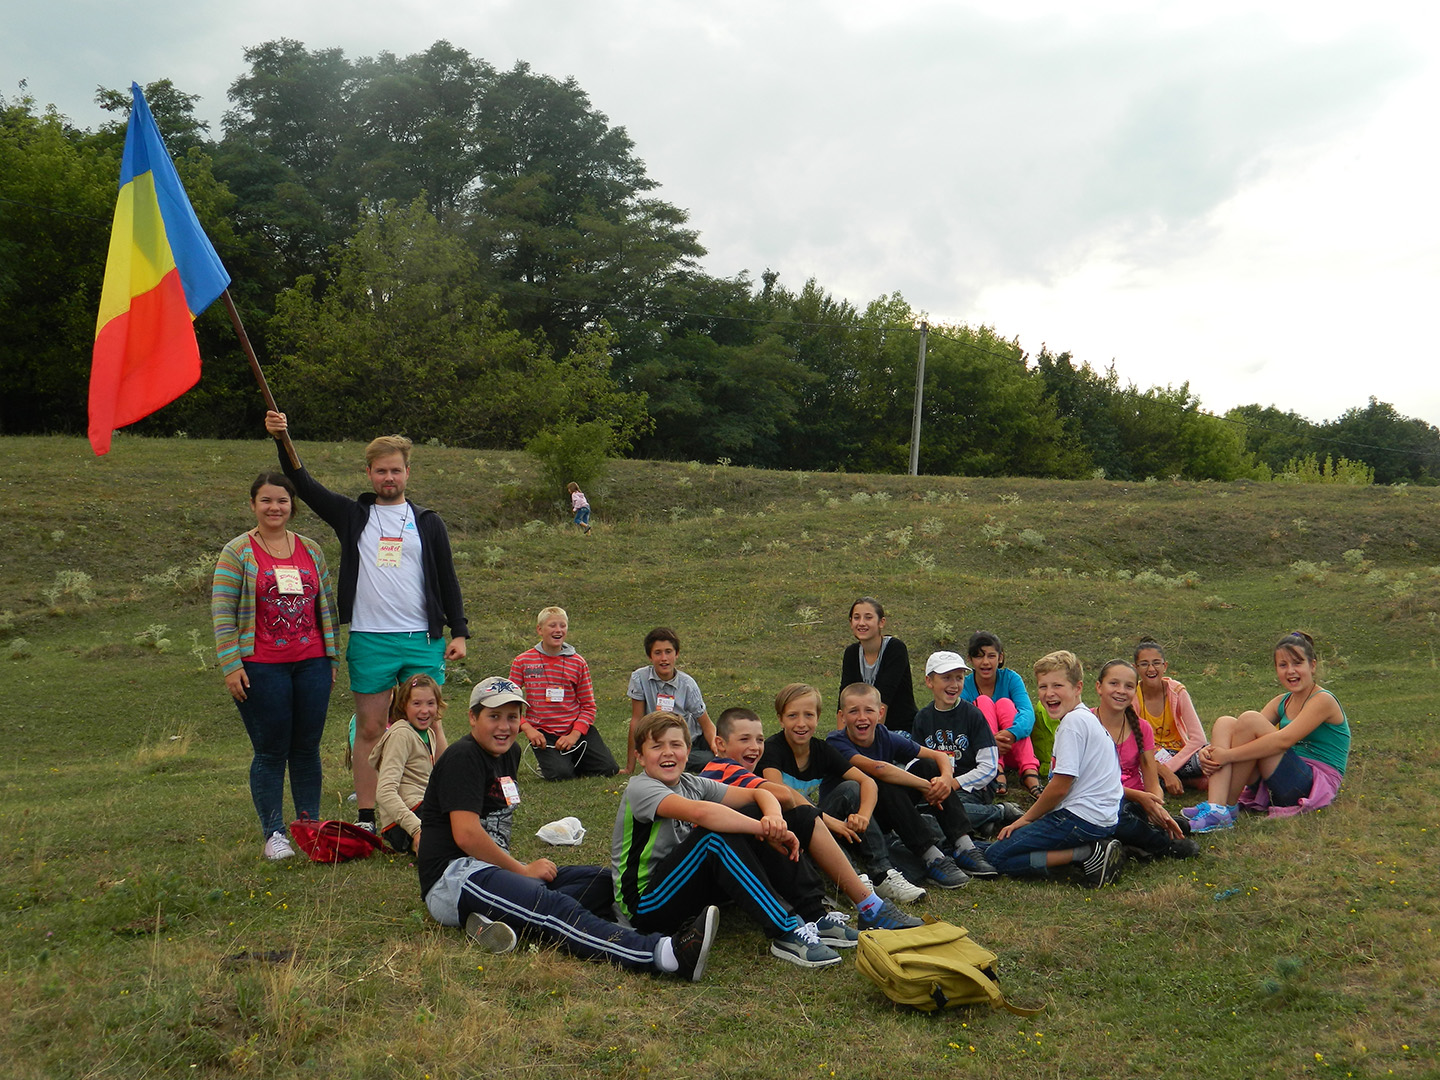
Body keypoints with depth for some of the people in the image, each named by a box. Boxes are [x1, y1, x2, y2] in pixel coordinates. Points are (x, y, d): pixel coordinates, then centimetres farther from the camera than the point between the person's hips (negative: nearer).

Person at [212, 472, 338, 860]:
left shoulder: (310, 550, 13)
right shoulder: (237, 552, 0)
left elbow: (326, 605, 17)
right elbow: (222, 612, -4)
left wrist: (331, 656, 14)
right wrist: (230, 664, -10)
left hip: (311, 664, 4)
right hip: (261, 668, -3)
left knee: (307, 748, 7)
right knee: (270, 752, 0)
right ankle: (273, 834, 10)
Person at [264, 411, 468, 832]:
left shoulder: (428, 523, 11)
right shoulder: (353, 516, 9)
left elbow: (447, 580, 11)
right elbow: (304, 484, 0)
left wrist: (459, 631, 4)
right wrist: (281, 440, -15)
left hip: (423, 640, 0)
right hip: (369, 641, 0)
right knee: (369, 729, 3)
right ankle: (367, 818, 10)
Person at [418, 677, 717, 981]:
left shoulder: (510, 753, 16)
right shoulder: (463, 757, -11)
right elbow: (466, 834, -19)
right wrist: (523, 869, -11)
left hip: (491, 867, 10)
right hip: (453, 876, -10)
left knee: (602, 881, -4)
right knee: (550, 903, -33)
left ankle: (494, 918, -27)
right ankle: (664, 953, -54)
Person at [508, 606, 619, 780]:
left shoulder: (578, 662, 3)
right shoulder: (522, 662, 0)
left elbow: (588, 706, 4)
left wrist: (574, 735, -11)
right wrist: (527, 728, -13)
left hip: (577, 728, 2)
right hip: (543, 732, -2)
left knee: (609, 769, -11)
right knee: (560, 775, -25)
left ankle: (570, 758, 17)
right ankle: (549, 760, 11)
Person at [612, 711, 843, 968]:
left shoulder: (691, 783, 7)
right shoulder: (640, 788, -16)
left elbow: (760, 794, 1)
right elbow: (699, 812, -35)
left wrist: (774, 818, -22)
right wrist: (764, 830, -31)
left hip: (685, 891, 8)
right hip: (644, 906, -8)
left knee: (753, 812, -6)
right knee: (716, 835, -30)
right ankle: (787, 932, -31)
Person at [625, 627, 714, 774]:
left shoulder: (687, 684, -6)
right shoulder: (640, 678, -10)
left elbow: (706, 724, -4)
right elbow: (636, 721, -7)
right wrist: (630, 768, -7)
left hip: (694, 740, 2)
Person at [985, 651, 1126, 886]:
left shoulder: (1074, 721, -15)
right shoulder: (1086, 718, 17)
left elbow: (1060, 787, -16)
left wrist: (1026, 818, -2)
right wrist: (1030, 817, 15)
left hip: (1080, 819, -10)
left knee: (995, 856, -8)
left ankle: (1087, 854, -14)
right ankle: (1093, 848, 6)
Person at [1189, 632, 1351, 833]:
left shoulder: (1323, 700, -8)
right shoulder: (1281, 703, 15)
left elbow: (1284, 740, -23)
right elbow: (1245, 736, 3)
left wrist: (1228, 755, -25)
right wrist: (1210, 751, -18)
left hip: (1315, 785, -8)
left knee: (1250, 720, -23)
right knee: (1225, 723, -8)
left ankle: (1229, 806, -18)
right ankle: (1216, 808, -27)